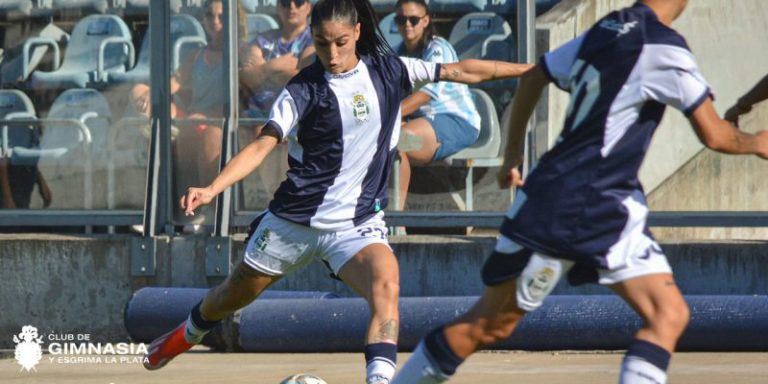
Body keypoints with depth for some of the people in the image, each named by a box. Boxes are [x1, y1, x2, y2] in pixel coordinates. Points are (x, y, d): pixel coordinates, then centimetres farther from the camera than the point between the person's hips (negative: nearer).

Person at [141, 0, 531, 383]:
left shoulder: (388, 72, -2)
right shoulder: (303, 90, -11)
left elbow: (460, 71, 4)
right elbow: (262, 145, -18)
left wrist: (529, 69, 5)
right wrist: (211, 189, -31)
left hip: (356, 223, 0)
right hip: (294, 218, 0)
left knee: (386, 283, -31)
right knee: (235, 294, 19)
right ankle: (188, 334, 51)